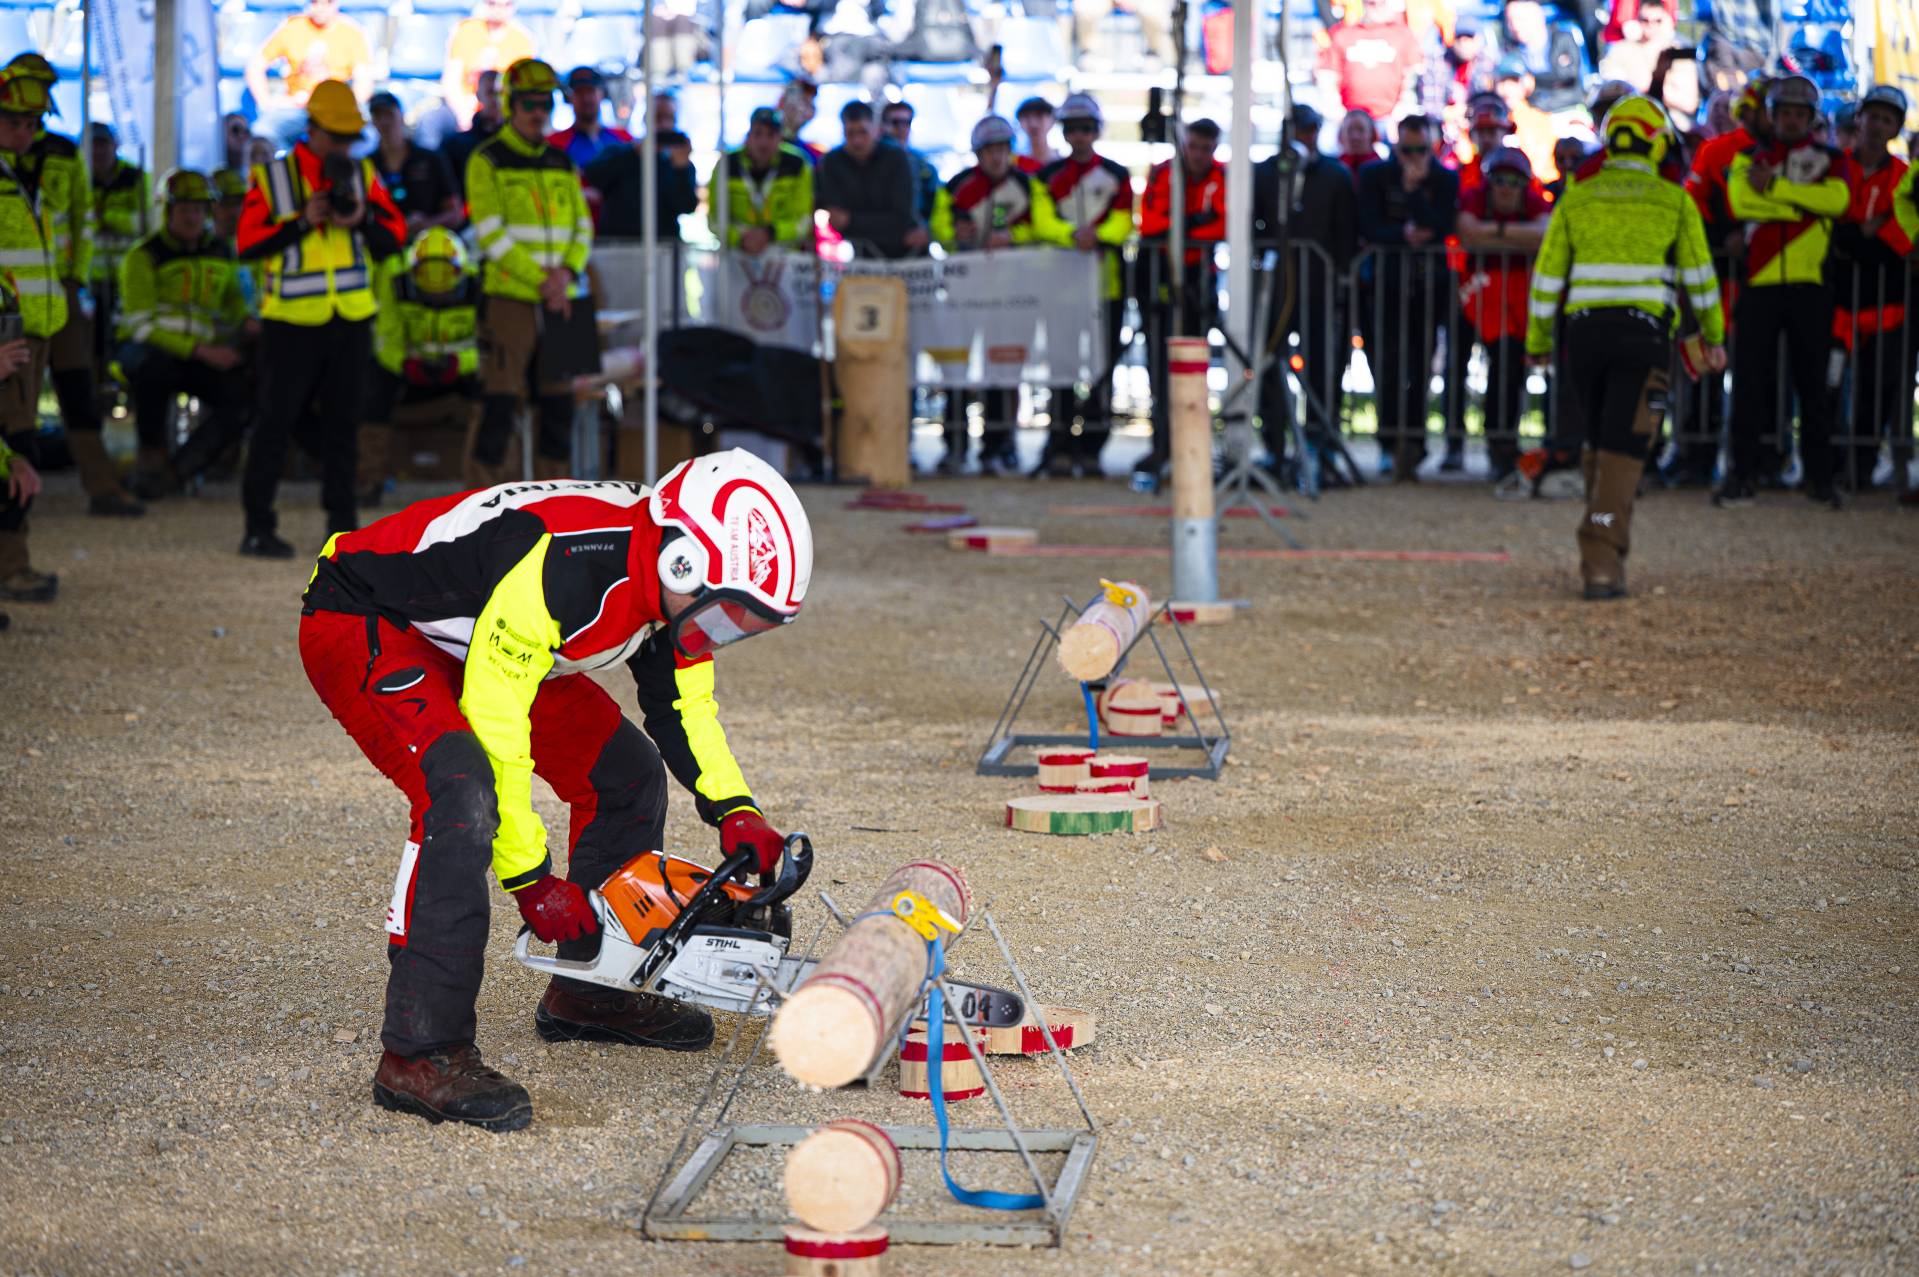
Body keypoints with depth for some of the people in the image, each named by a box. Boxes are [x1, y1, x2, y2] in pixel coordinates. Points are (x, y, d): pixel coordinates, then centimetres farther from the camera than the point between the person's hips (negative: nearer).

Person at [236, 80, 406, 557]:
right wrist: (303, 221, -17)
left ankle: (342, 523, 16)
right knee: (275, 421, -2)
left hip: (351, 320, 4)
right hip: (292, 321, -4)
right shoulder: (271, 177, -3)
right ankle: (258, 527, 1)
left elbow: (395, 235, 7)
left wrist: (363, 218, -13)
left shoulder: (362, 174, 8)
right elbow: (247, 243, -8)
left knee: (343, 422, 8)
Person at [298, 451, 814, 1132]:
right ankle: (419, 1055, -29)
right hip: (361, 624, -10)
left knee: (627, 774, 8)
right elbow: (493, 725, -30)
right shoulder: (563, 567, -37)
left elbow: (683, 705, 7)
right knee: (463, 794, -31)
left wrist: (735, 812, -9)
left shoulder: (670, 579, -8)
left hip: (466, 634, 10)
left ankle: (587, 994, 22)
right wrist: (531, 882, -23)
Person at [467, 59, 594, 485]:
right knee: (500, 405, -9)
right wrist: (541, 281, -14)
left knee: (559, 406, 6)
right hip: (509, 300, -6)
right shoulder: (488, 162, -2)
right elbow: (491, 234, -10)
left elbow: (582, 229, 12)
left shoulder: (562, 164, 15)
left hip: (559, 302, 6)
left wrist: (567, 271, -8)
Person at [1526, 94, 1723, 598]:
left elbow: (1547, 275, 6)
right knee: (1624, 448, -5)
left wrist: (1537, 342, 13)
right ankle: (1601, 561, -16)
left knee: (1597, 438, 20)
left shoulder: (1575, 198, 7)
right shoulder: (1674, 201, 2)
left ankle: (1604, 549, 23)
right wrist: (1712, 336, 18)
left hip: (1585, 329, 3)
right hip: (1644, 332, -3)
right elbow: (1699, 274, 7)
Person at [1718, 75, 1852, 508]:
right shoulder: (1749, 158, 12)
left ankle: (1820, 476, 11)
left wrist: (1774, 187, -13)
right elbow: (1740, 201, -8)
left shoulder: (1829, 160, 12)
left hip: (1809, 284, 0)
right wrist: (1803, 204, -11)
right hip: (1759, 282, 0)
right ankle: (1743, 473, 4)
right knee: (1749, 378, -2)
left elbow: (1836, 198, -11)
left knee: (1812, 380, 4)